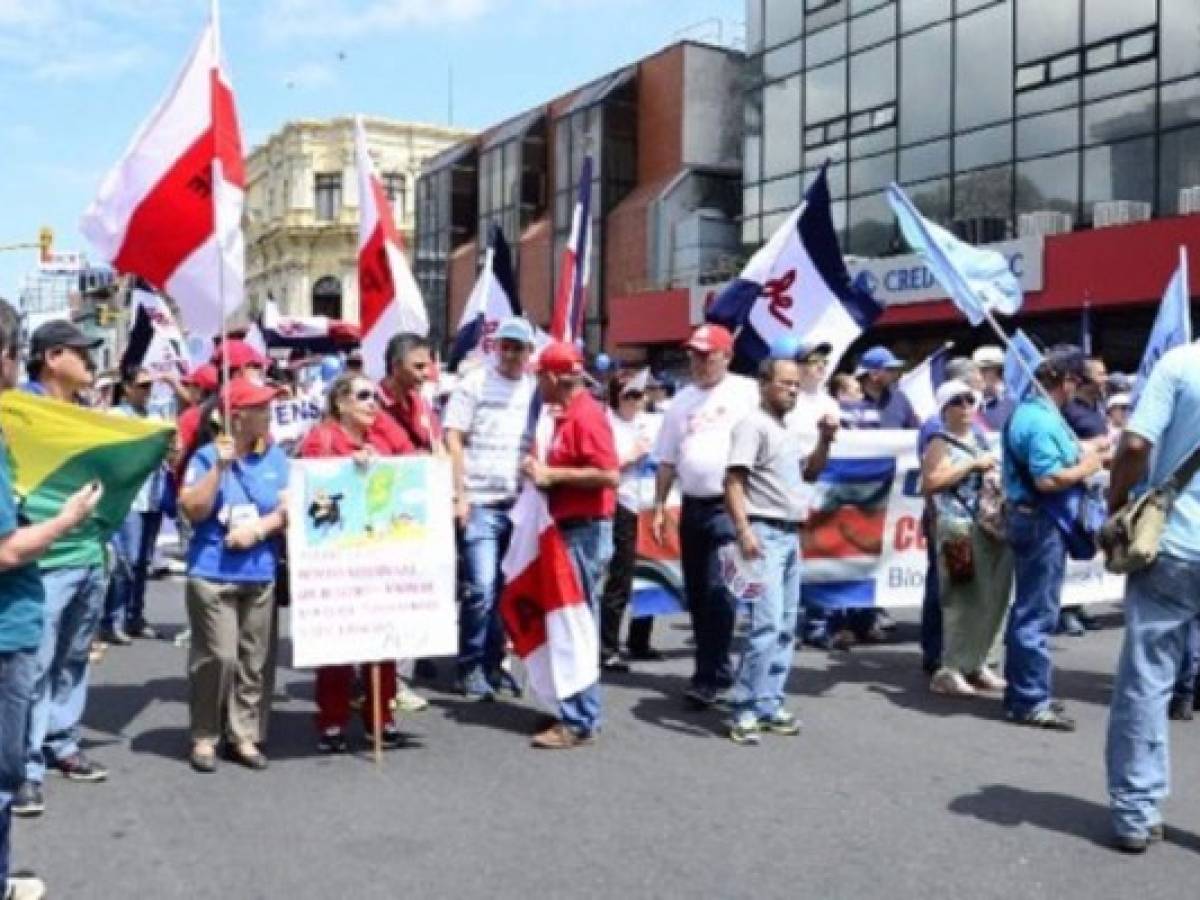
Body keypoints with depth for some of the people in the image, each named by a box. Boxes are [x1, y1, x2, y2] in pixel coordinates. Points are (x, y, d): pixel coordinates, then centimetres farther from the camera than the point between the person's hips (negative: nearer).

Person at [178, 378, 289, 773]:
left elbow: (289, 508, 5)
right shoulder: (208, 456, -4)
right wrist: (220, 466, -19)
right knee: (218, 657, -8)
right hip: (212, 573, -4)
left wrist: (258, 528, -12)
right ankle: (204, 737, 7)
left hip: (261, 574, 4)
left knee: (253, 660, 6)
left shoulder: (276, 458, 7)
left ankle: (243, 735, 16)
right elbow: (193, 510, -13)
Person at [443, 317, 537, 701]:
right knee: (481, 588, -8)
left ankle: (493, 662, 23)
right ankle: (470, 667, 7)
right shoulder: (474, 383, -2)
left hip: (519, 503, 4)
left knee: (507, 590, 10)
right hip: (480, 502, -4)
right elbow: (453, 439, -4)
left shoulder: (534, 389, 9)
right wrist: (459, 495, -10)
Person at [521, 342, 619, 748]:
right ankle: (574, 711, 23)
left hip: (585, 531, -10)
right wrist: (543, 470, 8)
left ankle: (579, 722, 1)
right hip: (569, 528, 10)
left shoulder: (586, 415, -15)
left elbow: (609, 475, -24)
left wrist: (551, 474, -19)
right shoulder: (567, 415, 14)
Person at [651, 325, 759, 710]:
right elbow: (667, 459, 15)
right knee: (697, 594, 11)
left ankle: (711, 676, -4)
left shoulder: (746, 393, -3)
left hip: (730, 506, -6)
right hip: (692, 507, 6)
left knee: (718, 592, -11)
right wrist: (659, 506, 10)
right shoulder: (682, 400, 13)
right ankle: (713, 670, 23)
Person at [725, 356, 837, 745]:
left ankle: (769, 705, 18)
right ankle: (744, 712, -10)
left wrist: (825, 440, 11)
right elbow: (733, 481, -18)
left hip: (791, 534, 10)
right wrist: (743, 531, -29)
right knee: (766, 624, -15)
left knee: (786, 626, 11)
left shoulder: (790, 429, 17)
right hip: (764, 533, -9)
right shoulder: (753, 424, -10)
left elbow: (809, 473, 27)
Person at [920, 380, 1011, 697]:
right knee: (964, 599, -12)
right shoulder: (940, 444, -1)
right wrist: (973, 465, -14)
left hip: (994, 525, 8)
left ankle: (976, 664, 18)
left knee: (993, 598, 7)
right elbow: (930, 483, -16)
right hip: (960, 529, -8)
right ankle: (950, 670, -7)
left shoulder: (981, 441, 21)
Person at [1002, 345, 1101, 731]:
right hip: (1041, 522, -11)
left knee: (1028, 609, 16)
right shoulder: (1042, 420, -20)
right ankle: (1031, 700, 2)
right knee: (1037, 613, -4)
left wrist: (1085, 454, 9)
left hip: (1034, 519, 11)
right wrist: (1084, 469, -13)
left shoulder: (1032, 410, 13)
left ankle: (1021, 691, 25)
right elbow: (1047, 480, -27)